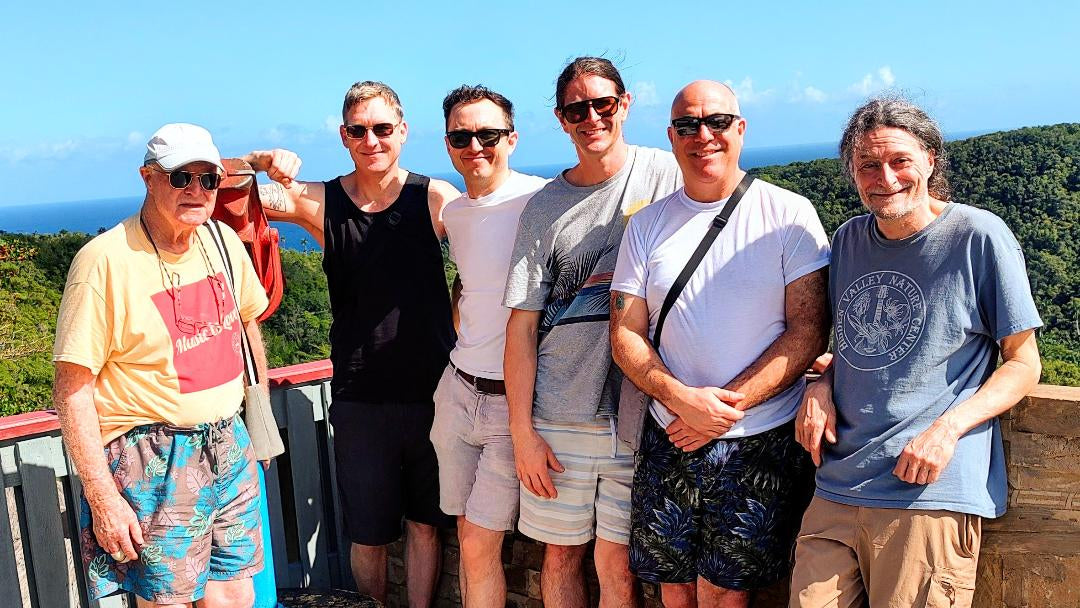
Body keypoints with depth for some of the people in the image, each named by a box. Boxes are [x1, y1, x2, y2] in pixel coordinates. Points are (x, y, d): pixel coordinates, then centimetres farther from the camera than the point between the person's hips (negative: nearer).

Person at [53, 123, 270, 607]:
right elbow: (71, 388, -15)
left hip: (229, 445, 6)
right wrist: (103, 496, -16)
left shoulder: (223, 241, 3)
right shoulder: (105, 260, -16)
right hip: (154, 462, -6)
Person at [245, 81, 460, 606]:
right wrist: (262, 162, -19)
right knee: (368, 536, 12)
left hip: (431, 391, 0)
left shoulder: (436, 199, -4)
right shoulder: (320, 203, -1)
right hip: (359, 399, 1)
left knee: (424, 525, 14)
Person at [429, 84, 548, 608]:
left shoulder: (542, 200, -13)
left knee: (479, 544, -1)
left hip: (516, 401, -6)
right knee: (469, 539, 14)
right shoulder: (452, 211, 10)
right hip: (458, 389, 6)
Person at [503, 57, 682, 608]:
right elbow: (522, 323, 3)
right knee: (561, 556, 13)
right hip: (559, 422, 2)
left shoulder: (668, 176, 0)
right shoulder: (544, 207, 5)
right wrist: (522, 432, -1)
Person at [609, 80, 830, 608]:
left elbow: (810, 330, -7)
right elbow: (625, 337, 3)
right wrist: (683, 400, -15)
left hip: (763, 443, -2)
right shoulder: (646, 226, 6)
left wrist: (729, 404, -15)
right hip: (669, 439, 3)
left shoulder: (789, 214, -2)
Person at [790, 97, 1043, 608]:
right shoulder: (848, 240, 10)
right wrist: (822, 385, 1)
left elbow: (1023, 363, -2)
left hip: (932, 493, -4)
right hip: (838, 485, 5)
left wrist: (948, 428, -16)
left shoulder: (980, 236, -5)